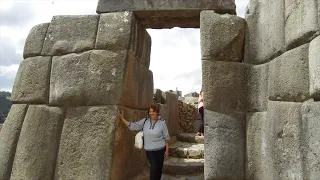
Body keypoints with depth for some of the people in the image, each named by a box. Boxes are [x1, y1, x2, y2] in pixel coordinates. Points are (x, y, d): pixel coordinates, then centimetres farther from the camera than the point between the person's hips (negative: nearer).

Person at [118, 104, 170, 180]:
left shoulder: (162, 123, -8)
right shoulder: (145, 121, -2)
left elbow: (166, 137, -3)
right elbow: (133, 126, -7)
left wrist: (167, 150, -4)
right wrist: (122, 118, -13)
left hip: (160, 149, 0)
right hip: (149, 150, 0)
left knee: (159, 168, 10)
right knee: (154, 167, -14)